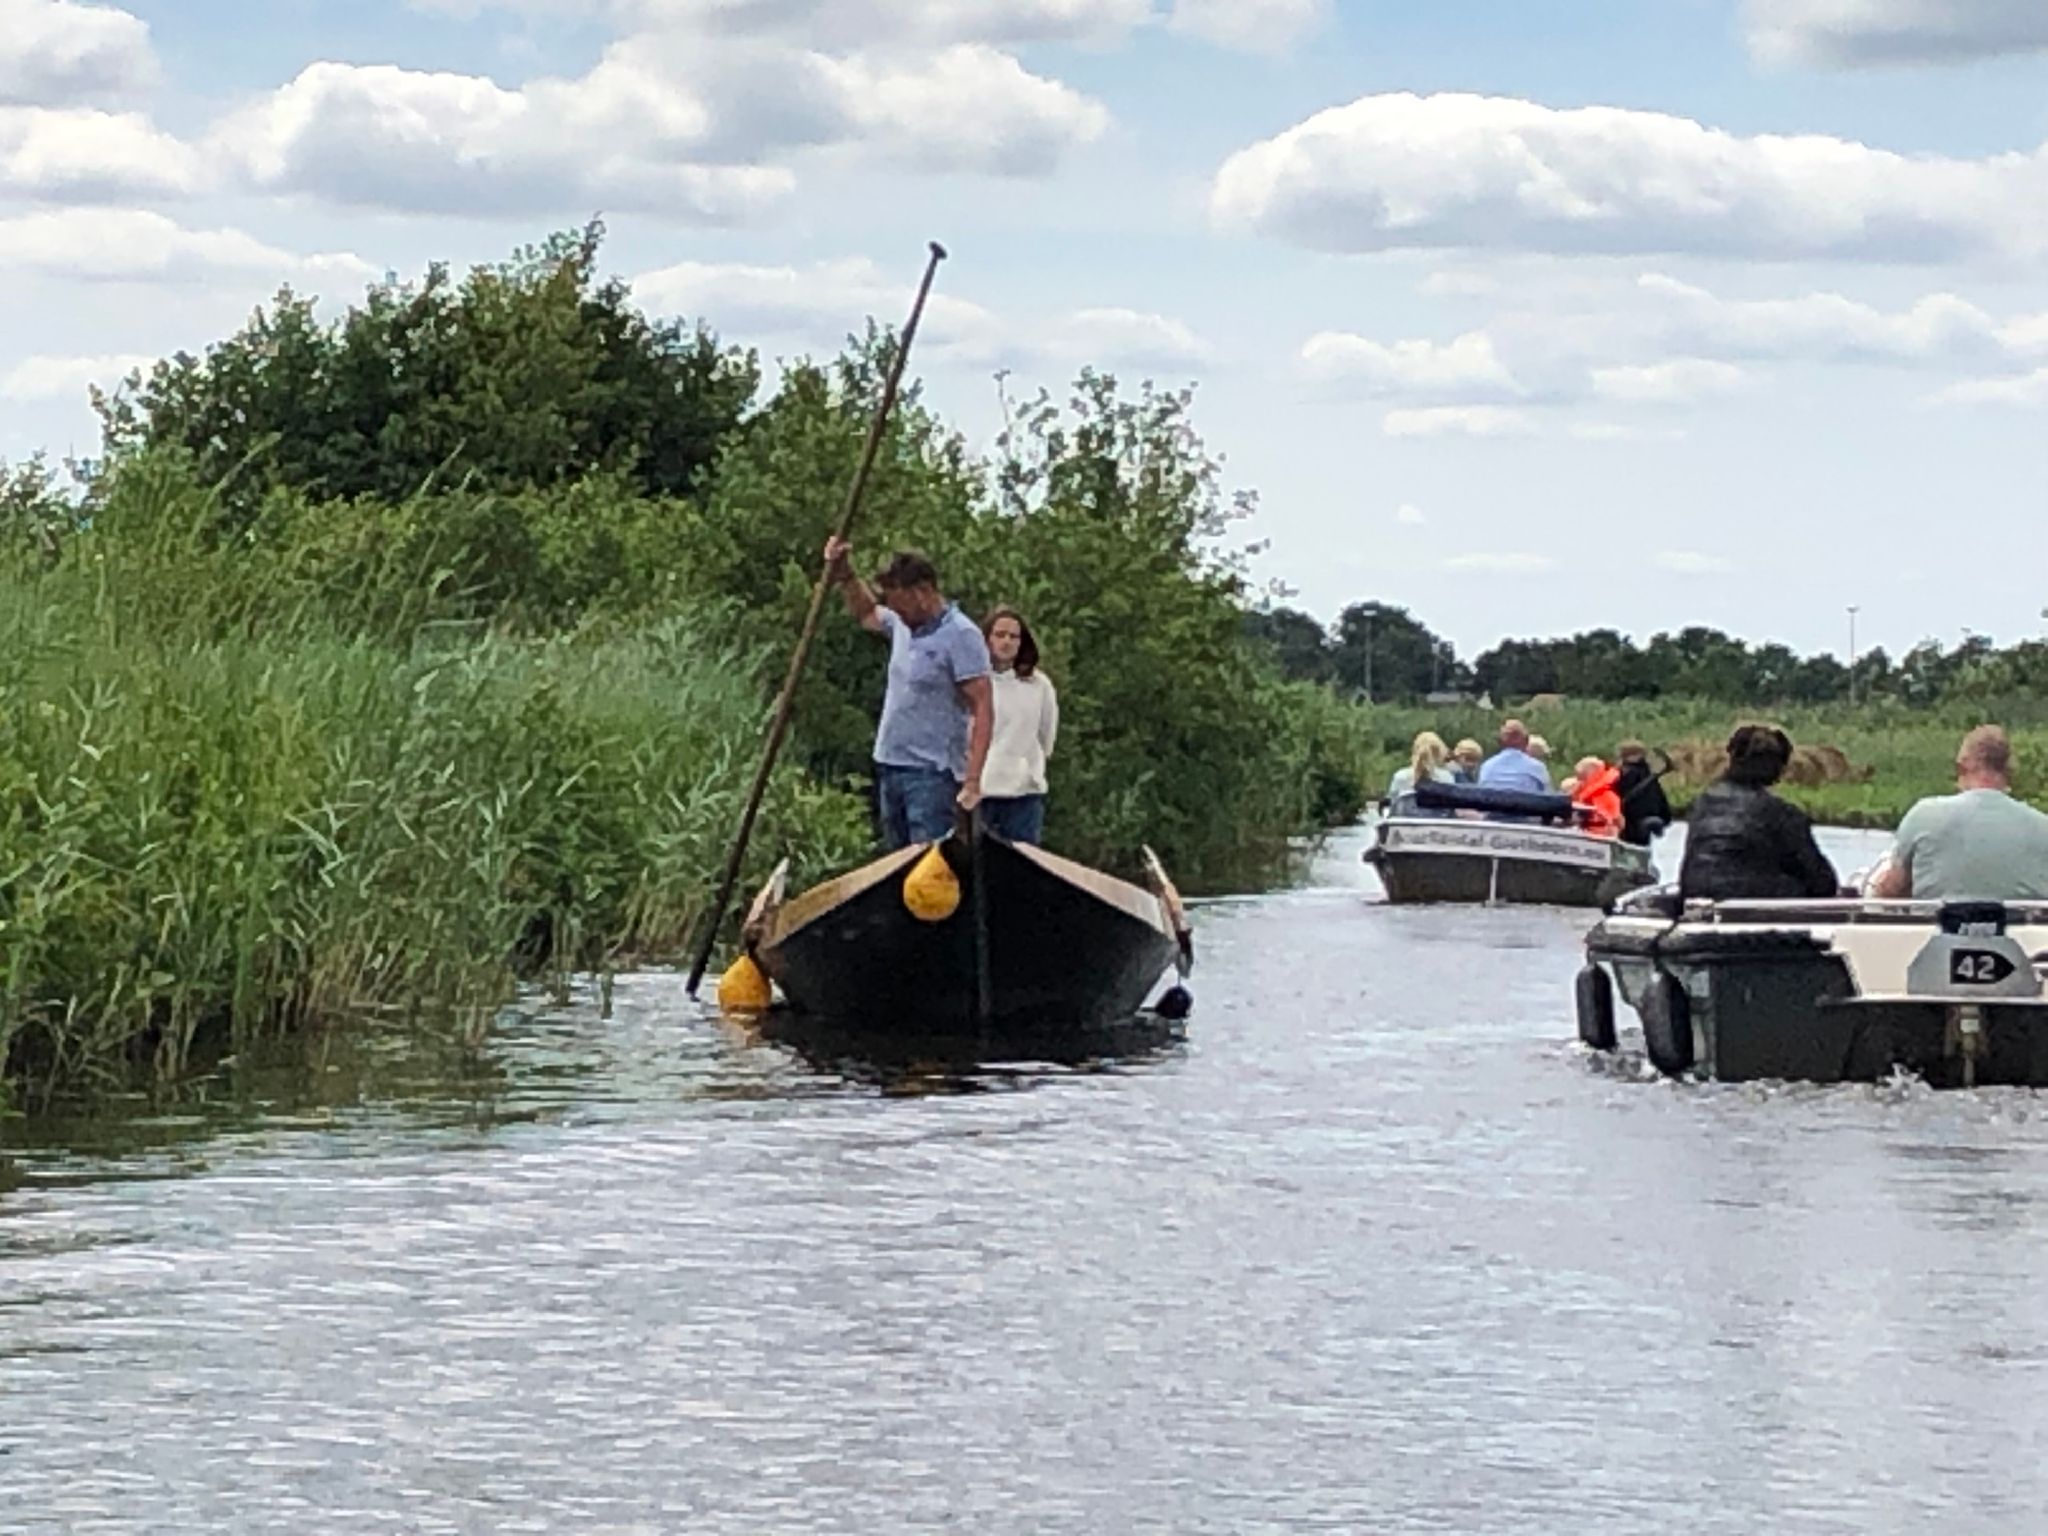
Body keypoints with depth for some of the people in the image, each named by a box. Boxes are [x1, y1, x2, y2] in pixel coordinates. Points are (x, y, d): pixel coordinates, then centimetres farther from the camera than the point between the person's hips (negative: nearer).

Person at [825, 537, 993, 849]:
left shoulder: (960, 636, -14)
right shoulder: (902, 625, 11)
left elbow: (982, 709, -18)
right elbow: (865, 613, 36)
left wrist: (972, 780, -24)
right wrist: (845, 576, 18)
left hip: (931, 773, -9)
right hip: (890, 766, 9)